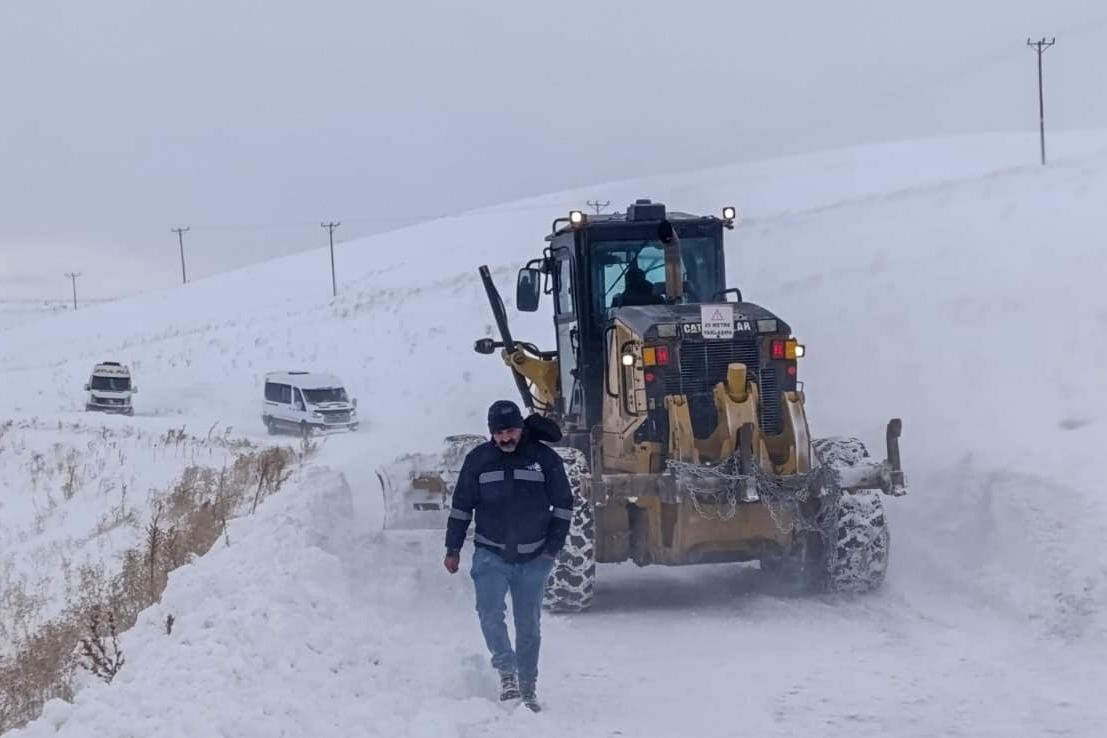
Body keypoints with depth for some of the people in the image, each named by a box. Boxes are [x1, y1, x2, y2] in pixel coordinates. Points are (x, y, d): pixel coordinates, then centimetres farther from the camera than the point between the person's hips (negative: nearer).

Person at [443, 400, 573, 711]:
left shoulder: (545, 458, -4)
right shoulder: (478, 460, -2)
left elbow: (563, 505, 4)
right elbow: (461, 507, 6)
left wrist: (553, 547, -1)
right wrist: (453, 550, 5)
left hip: (533, 559, 0)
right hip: (490, 554, 0)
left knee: (528, 624, 7)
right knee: (490, 613, -19)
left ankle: (528, 686, 19)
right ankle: (506, 671, -7)